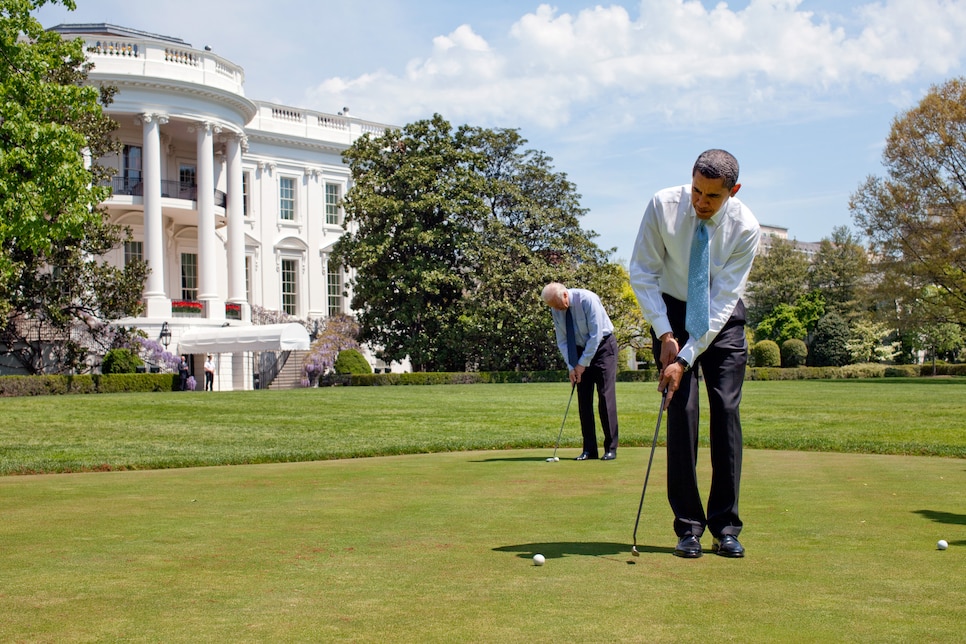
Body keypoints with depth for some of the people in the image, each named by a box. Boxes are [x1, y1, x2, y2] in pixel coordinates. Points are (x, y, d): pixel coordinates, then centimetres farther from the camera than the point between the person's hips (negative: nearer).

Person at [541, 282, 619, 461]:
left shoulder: (587, 299, -24)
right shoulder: (556, 310, -7)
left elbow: (596, 335, -22)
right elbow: (562, 340, 1)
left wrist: (582, 364, -19)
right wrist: (571, 366, -10)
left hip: (603, 346, -5)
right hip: (581, 349, 5)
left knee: (605, 397, -10)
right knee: (583, 400, -1)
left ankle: (611, 448, -7)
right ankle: (589, 449, 2)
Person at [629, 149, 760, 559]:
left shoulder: (745, 228, -21)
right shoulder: (663, 207, -20)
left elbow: (723, 300, -22)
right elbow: (642, 272, -11)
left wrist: (686, 358, -27)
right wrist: (665, 334, -18)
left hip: (723, 319, 0)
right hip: (673, 312, 0)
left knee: (726, 411, -8)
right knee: (681, 411, -9)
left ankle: (726, 528, -1)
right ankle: (688, 528, -4)